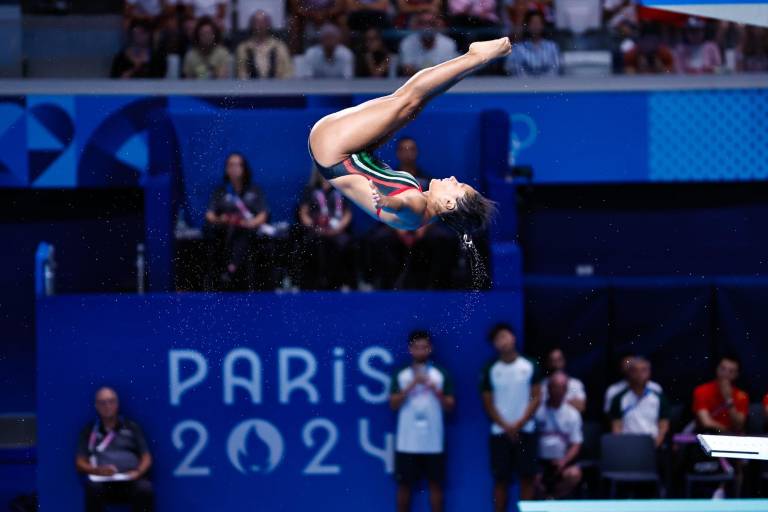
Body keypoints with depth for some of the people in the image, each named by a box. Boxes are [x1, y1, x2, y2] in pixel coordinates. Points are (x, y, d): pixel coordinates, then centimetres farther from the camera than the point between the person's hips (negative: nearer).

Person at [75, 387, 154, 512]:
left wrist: (138, 472, -8)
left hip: (131, 479, 1)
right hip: (102, 480, 0)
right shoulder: (90, 431, 16)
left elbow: (146, 457, 15)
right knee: (94, 489, -36)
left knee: (145, 489, -34)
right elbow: (80, 463, 11)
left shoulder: (132, 427, 19)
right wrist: (98, 470, -11)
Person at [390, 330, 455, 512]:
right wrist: (411, 385, -15)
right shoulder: (400, 375, 4)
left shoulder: (441, 374, 5)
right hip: (407, 442, 0)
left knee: (435, 483, 4)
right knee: (404, 484, 4)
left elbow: (450, 406, 3)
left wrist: (434, 389, -12)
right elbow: (393, 404, -4)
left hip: (433, 442, 0)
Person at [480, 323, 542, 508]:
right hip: (500, 432, 0)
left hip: (525, 430, 0)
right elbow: (488, 404, 2)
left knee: (527, 477, 0)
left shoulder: (529, 366, 0)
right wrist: (507, 427, -9)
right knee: (501, 479, 1)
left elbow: (536, 398, -1)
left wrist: (519, 424, -10)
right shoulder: (490, 370, 2)